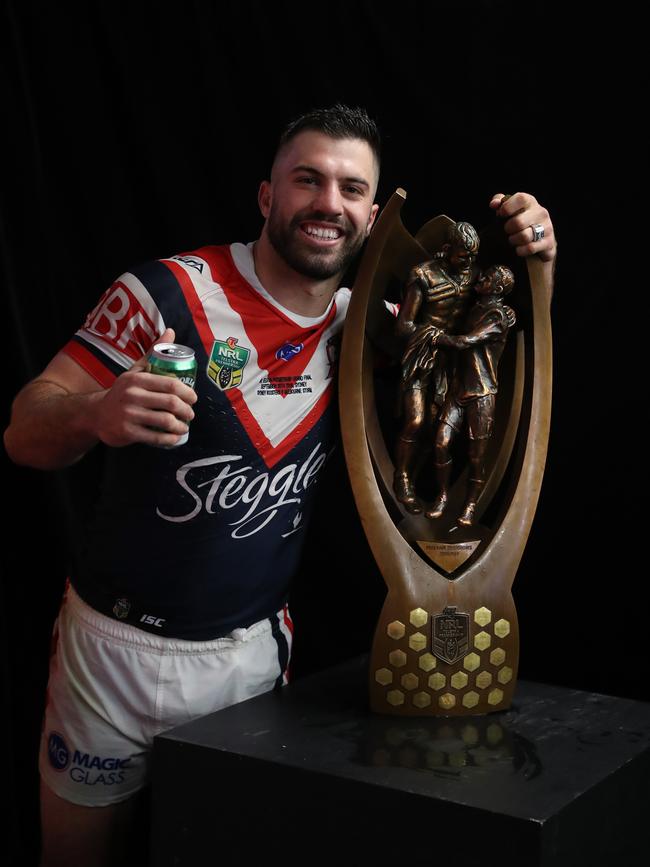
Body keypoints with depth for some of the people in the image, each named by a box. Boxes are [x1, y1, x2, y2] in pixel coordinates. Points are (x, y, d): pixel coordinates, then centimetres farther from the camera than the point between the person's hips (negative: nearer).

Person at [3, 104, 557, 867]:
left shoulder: (363, 325, 1)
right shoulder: (171, 292, -14)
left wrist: (532, 268, -10)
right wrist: (98, 414, -38)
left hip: (253, 651, 4)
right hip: (119, 643, -3)